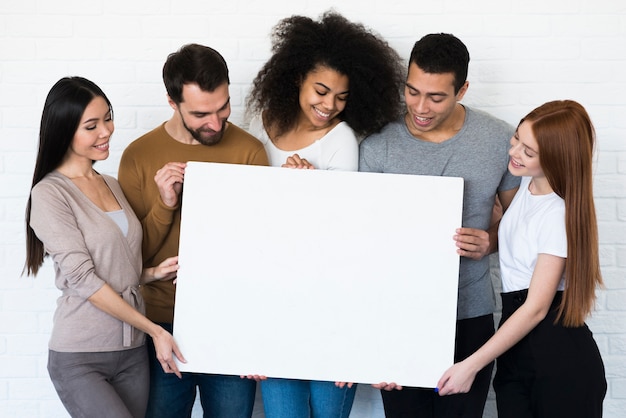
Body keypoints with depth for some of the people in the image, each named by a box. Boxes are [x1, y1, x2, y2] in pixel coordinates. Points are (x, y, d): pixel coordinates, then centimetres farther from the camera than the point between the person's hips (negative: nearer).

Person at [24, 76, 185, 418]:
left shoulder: (112, 185, 13)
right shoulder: (50, 194, -10)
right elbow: (83, 279, -15)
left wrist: (153, 273, 0)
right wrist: (154, 330, -13)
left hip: (132, 351, 6)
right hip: (80, 359, -6)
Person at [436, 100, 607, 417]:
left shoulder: (560, 215, -19)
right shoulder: (529, 182, 4)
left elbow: (536, 308, -18)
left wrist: (471, 366, -16)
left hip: (559, 357, -7)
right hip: (517, 349, 7)